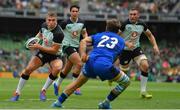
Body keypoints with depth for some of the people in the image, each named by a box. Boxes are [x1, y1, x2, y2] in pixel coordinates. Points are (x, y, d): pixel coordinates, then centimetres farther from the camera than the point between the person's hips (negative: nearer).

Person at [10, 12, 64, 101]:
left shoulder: (59, 33, -27)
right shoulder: (44, 25, -8)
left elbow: (54, 50, -25)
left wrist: (39, 47, -25)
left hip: (54, 55, -5)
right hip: (42, 52, 5)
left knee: (57, 68, -34)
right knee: (28, 69, -10)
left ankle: (43, 90, -15)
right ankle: (17, 93, 5)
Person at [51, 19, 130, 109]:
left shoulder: (99, 35, 28)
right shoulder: (121, 41, 25)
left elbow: (84, 41, 10)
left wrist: (82, 54, -3)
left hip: (91, 62, 4)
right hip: (105, 65, -4)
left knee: (78, 82, 27)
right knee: (125, 82, 16)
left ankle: (59, 102, 26)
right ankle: (106, 104, 19)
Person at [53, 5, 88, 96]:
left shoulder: (81, 23, 0)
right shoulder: (65, 23, -15)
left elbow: (84, 33, 14)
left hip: (76, 46, 6)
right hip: (67, 46, -6)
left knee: (67, 69, 15)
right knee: (79, 64, -22)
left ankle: (57, 84, 38)